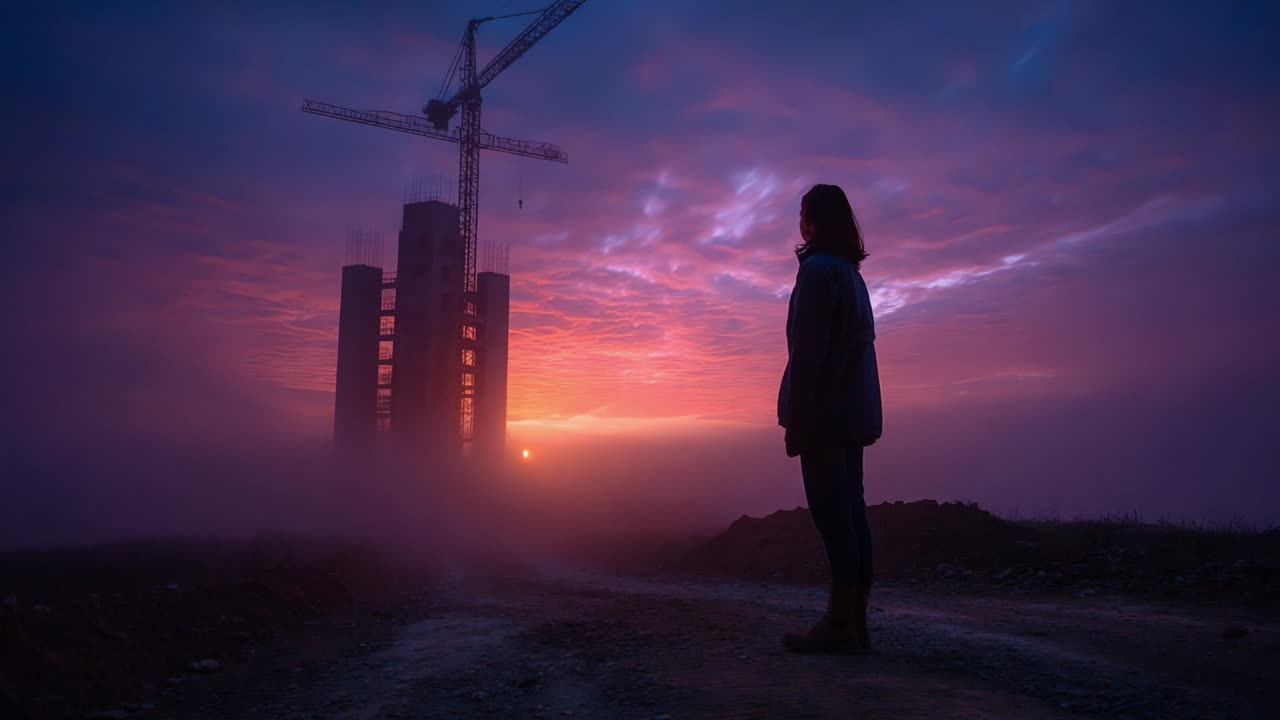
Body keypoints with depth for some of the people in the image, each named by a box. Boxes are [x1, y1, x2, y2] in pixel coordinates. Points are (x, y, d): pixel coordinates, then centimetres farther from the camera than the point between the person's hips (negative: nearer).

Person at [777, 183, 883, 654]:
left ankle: (841, 625, -7)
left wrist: (795, 416, -16)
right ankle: (854, 623, 8)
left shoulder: (819, 269, -8)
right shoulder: (851, 272, 19)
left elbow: (808, 349, -15)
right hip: (854, 412, 9)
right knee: (850, 511, 6)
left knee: (832, 513, -9)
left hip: (825, 410, -9)